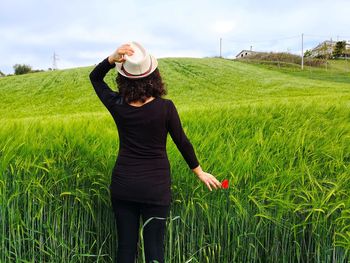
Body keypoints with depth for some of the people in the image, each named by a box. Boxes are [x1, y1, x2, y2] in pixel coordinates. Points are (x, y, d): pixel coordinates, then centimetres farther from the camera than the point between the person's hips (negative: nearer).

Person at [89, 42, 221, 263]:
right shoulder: (165, 107, -13)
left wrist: (112, 59, -9)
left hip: (123, 184, 2)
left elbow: (95, 77, 10)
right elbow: (182, 141, -1)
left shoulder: (117, 105, -7)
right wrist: (200, 172, 14)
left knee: (126, 245, 11)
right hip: (155, 187, -2)